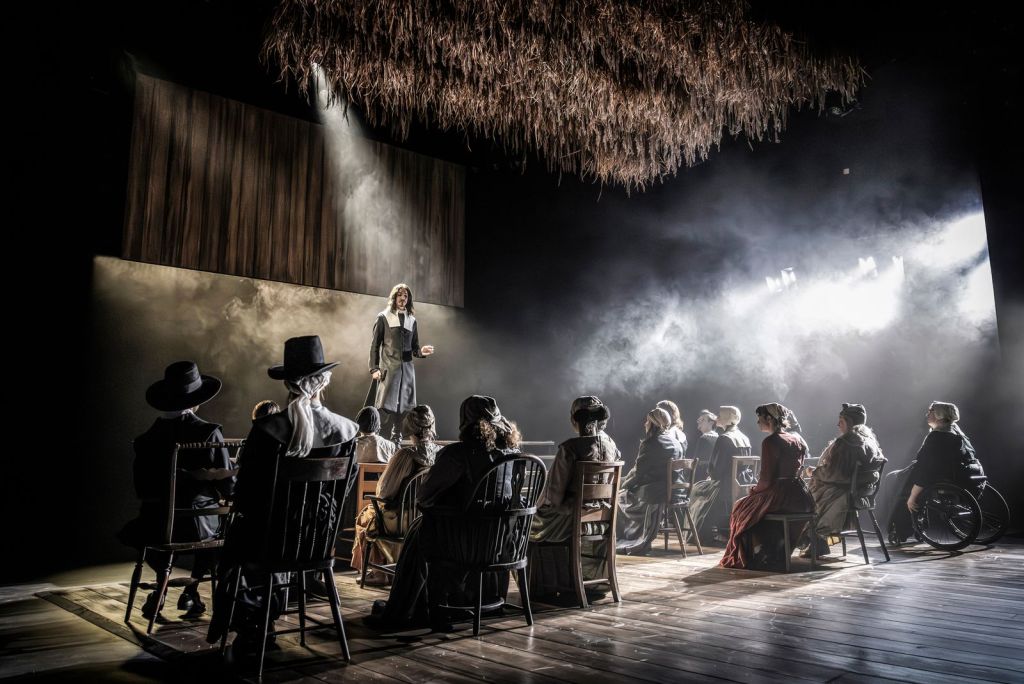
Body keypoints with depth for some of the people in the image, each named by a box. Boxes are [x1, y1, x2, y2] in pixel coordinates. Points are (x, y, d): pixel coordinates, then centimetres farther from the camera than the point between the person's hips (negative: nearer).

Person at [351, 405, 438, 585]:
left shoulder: (406, 455, -24)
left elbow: (384, 491, -16)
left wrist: (381, 484, 7)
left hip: (403, 519, -5)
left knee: (366, 515, 25)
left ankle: (379, 572, 30)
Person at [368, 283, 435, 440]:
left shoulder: (412, 320, 15)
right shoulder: (383, 317, 4)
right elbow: (374, 345, 1)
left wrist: (422, 352, -7)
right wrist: (374, 368, -7)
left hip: (407, 369, 4)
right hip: (388, 368, -4)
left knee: (403, 407, 2)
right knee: (386, 407, -8)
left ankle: (397, 439, 11)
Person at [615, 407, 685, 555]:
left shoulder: (650, 444, -15)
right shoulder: (676, 443, 7)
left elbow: (638, 472, -12)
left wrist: (623, 484, 6)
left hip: (653, 492, -7)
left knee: (619, 496, 14)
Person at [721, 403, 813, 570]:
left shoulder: (770, 442, -13)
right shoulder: (798, 440, 11)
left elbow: (766, 479, -16)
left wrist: (754, 490, 5)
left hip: (779, 496, -8)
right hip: (801, 498, 8)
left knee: (743, 507, 16)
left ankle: (760, 556, 20)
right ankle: (778, 554, 36)